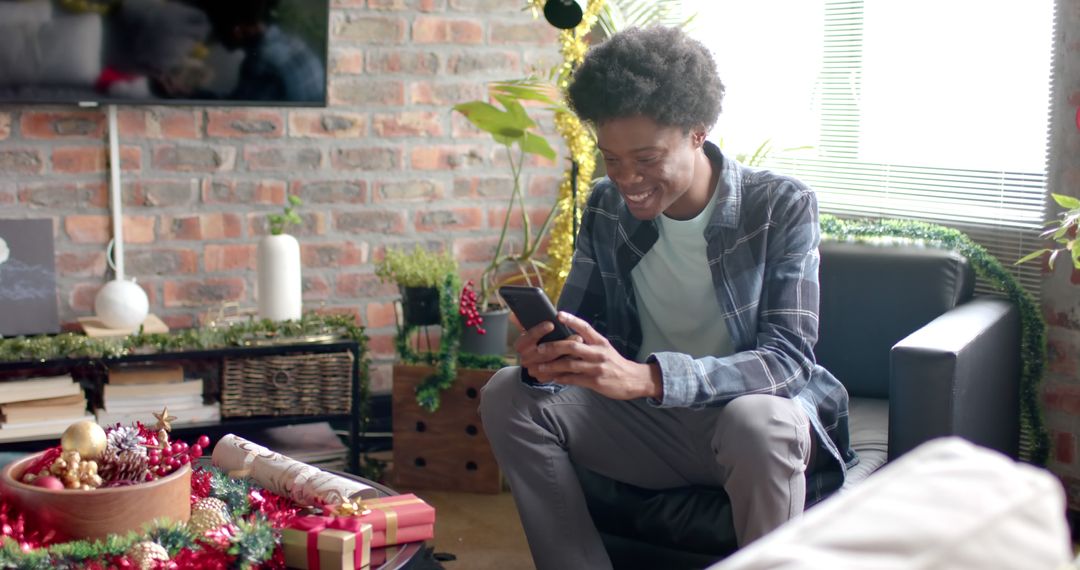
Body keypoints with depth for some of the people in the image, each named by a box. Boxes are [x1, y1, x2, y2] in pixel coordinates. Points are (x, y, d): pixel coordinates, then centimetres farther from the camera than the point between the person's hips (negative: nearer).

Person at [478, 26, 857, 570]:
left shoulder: (783, 206, -14)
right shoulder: (606, 207, 1)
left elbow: (789, 356, -23)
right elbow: (575, 321, 5)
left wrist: (644, 377, -39)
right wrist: (547, 356, -23)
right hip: (650, 422, 5)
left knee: (760, 420, -38)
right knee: (507, 395, -13)